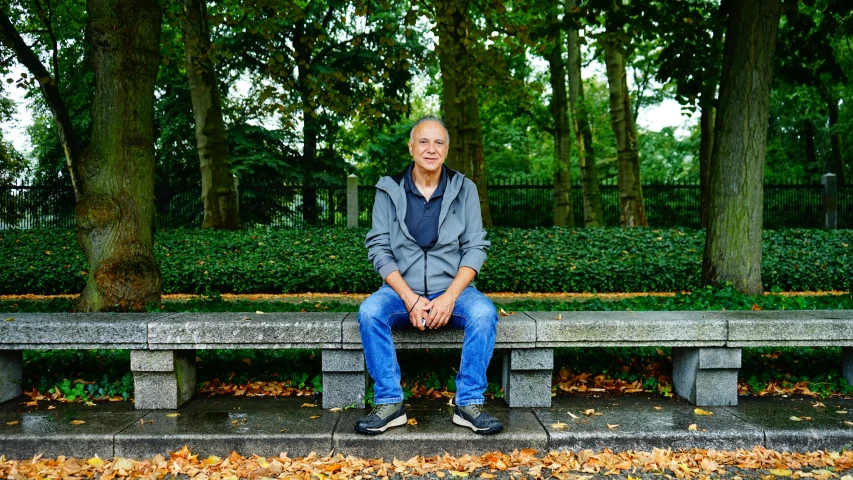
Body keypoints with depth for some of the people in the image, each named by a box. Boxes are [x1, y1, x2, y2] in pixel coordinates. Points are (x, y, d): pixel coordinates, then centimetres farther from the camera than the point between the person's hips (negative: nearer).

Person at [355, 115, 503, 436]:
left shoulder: (464, 189, 3)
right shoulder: (389, 190, 1)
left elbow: (475, 249, -1)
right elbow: (379, 250, -3)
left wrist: (449, 297, -16)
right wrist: (410, 299, -16)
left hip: (452, 289, 0)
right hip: (401, 290, 0)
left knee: (484, 313, -29)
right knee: (369, 312, -29)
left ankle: (468, 404, -17)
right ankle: (389, 404, -18)